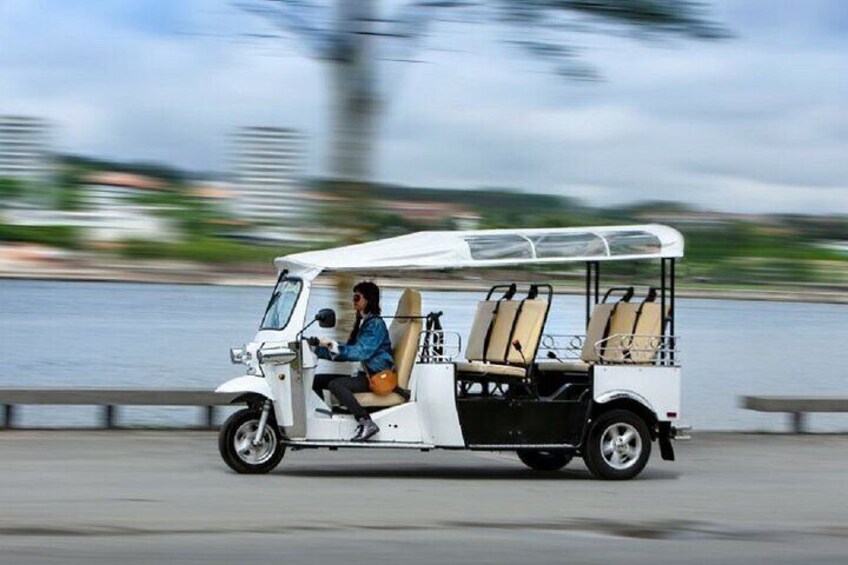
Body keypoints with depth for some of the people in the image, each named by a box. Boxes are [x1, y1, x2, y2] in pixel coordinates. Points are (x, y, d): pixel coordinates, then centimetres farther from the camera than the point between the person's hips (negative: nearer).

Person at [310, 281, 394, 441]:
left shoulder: (376, 324, -13)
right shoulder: (362, 323, 16)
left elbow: (361, 352, -25)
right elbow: (347, 352, 16)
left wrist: (333, 345, -29)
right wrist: (318, 348, 8)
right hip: (366, 375, 10)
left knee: (335, 384, -31)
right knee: (317, 380, 4)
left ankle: (366, 423, -33)